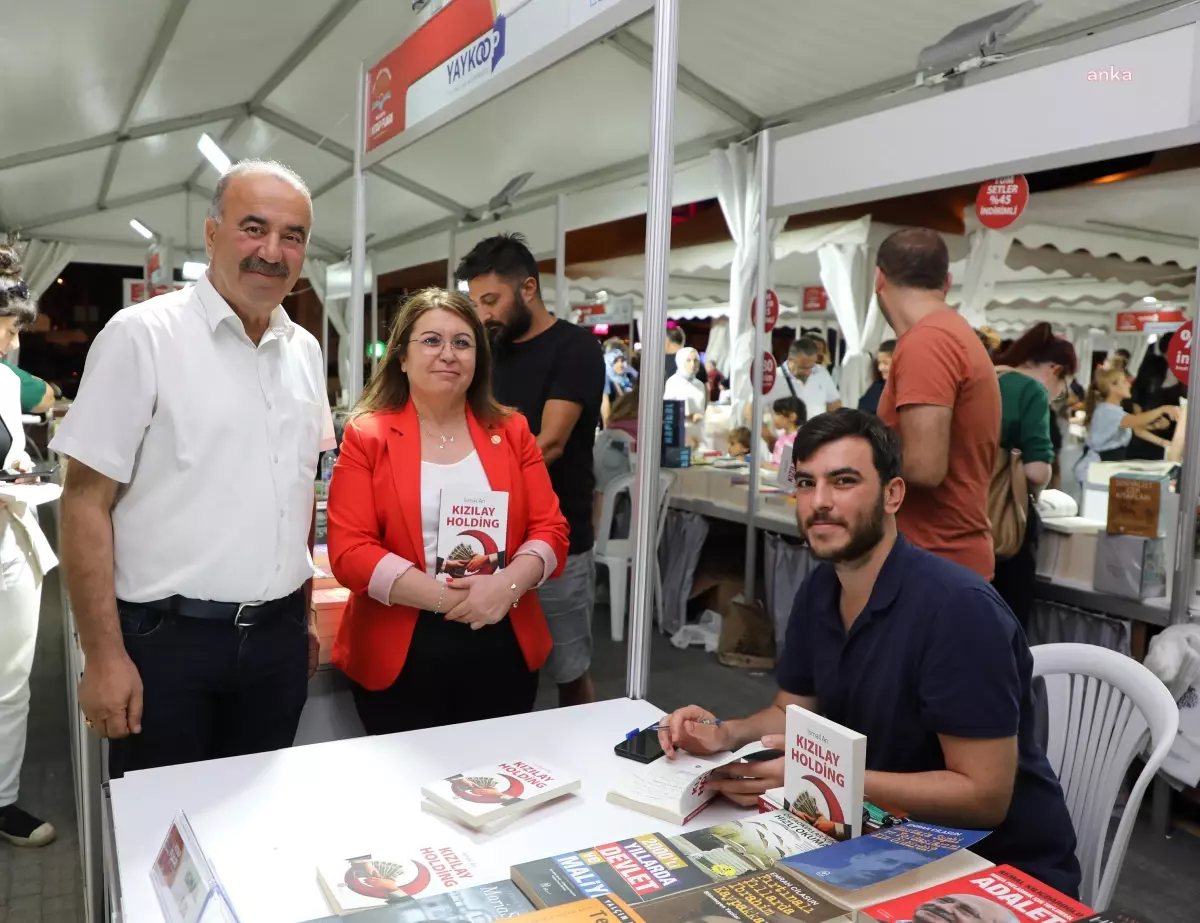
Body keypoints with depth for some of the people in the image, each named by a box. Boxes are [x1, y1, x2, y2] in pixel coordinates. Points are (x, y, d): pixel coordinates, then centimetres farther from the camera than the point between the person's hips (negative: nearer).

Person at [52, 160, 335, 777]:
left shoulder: (305, 350, 7)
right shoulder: (142, 334, -10)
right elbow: (86, 500, -11)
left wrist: (304, 617, 14)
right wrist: (104, 656, -14)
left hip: (278, 637, 5)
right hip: (167, 639, -5)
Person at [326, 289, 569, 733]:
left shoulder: (512, 432, 6)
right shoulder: (366, 437, -3)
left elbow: (550, 529, 2)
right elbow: (349, 552, -10)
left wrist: (507, 584, -18)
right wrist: (446, 598, -19)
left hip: (505, 649, 3)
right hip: (400, 656, -2)